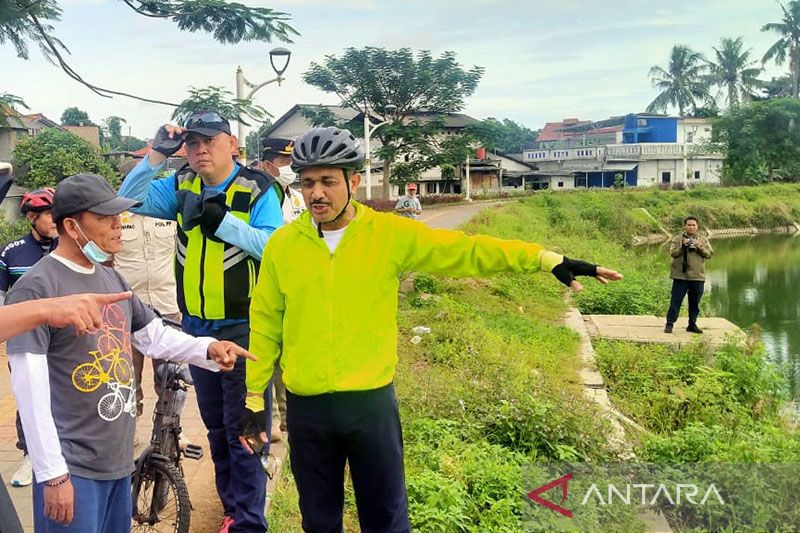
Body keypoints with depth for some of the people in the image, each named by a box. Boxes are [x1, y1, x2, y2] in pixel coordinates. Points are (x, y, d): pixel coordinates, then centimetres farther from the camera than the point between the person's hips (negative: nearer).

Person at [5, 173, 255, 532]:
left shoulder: (111, 278, 10)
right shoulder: (35, 288, -16)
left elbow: (154, 337, 15)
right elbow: (30, 389, -18)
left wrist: (208, 348, -5)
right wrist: (52, 473, -18)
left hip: (119, 459, 8)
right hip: (72, 466, -7)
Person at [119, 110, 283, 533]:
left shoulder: (257, 189, -11)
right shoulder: (182, 187, 4)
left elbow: (272, 246, -21)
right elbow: (130, 200, -4)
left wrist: (218, 219, -27)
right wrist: (156, 155, -12)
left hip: (243, 327, -6)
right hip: (195, 325, 6)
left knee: (243, 427, 1)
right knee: (215, 425, 18)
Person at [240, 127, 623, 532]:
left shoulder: (389, 233, -7)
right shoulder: (282, 244, -2)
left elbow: (465, 251, -9)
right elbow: (265, 325, 5)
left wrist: (547, 260, -16)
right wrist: (254, 396, 7)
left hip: (371, 401, -1)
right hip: (306, 407, 2)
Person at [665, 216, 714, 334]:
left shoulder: (703, 240, 10)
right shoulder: (678, 239, 3)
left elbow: (709, 254, 0)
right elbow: (673, 253, -6)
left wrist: (699, 247, -14)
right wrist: (683, 246, -19)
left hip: (698, 276, 3)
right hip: (680, 276, -3)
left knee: (695, 303, 10)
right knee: (675, 301, -2)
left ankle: (692, 324, 20)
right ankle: (669, 324, 4)